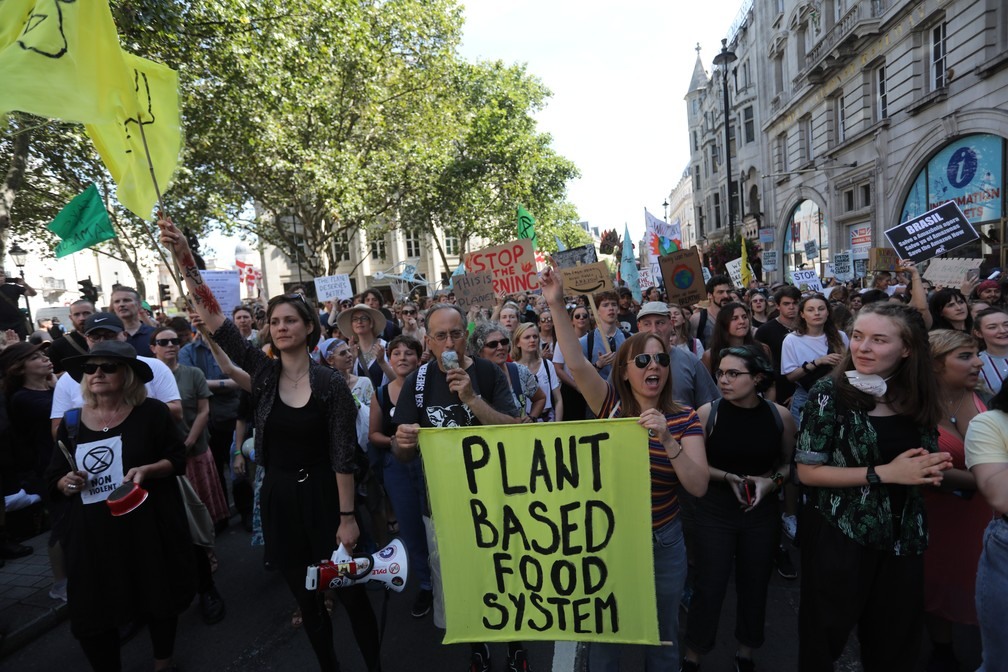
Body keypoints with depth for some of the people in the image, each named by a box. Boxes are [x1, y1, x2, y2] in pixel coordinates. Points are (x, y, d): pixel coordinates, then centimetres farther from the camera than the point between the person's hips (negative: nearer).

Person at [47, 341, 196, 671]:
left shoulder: (151, 412, -6)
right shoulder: (72, 422, 4)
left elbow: (178, 459, -4)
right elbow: (53, 480, 10)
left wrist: (146, 470, -22)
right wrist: (67, 483, -12)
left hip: (149, 526, -2)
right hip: (93, 532, 3)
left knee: (159, 599, 13)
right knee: (91, 615, 7)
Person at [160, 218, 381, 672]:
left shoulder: (330, 383, -12)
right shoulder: (263, 370, -2)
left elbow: (343, 455, -11)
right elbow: (214, 318, -10)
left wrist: (347, 517, -12)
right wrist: (184, 259, -19)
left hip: (322, 496, -3)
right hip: (277, 496, 4)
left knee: (350, 589, 8)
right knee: (305, 597, 17)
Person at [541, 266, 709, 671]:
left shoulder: (685, 419, -7)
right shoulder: (611, 405, -8)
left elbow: (698, 487, -16)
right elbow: (576, 363, -23)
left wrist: (668, 440, -31)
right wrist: (557, 307, -32)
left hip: (661, 542, 0)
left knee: (662, 636, 20)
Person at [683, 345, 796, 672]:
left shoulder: (780, 416, -8)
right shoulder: (708, 412, -13)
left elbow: (789, 462, 7)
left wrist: (771, 481, -11)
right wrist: (730, 478, -18)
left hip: (763, 513, 2)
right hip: (715, 512, -2)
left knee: (754, 584, 16)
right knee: (709, 585, 5)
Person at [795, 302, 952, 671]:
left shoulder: (919, 397, -2)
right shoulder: (830, 392, -16)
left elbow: (922, 463, 13)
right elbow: (807, 471, -16)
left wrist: (935, 470, -10)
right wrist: (885, 473, -21)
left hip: (903, 538, 5)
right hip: (837, 535, -4)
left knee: (896, 642, 21)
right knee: (825, 637, 14)